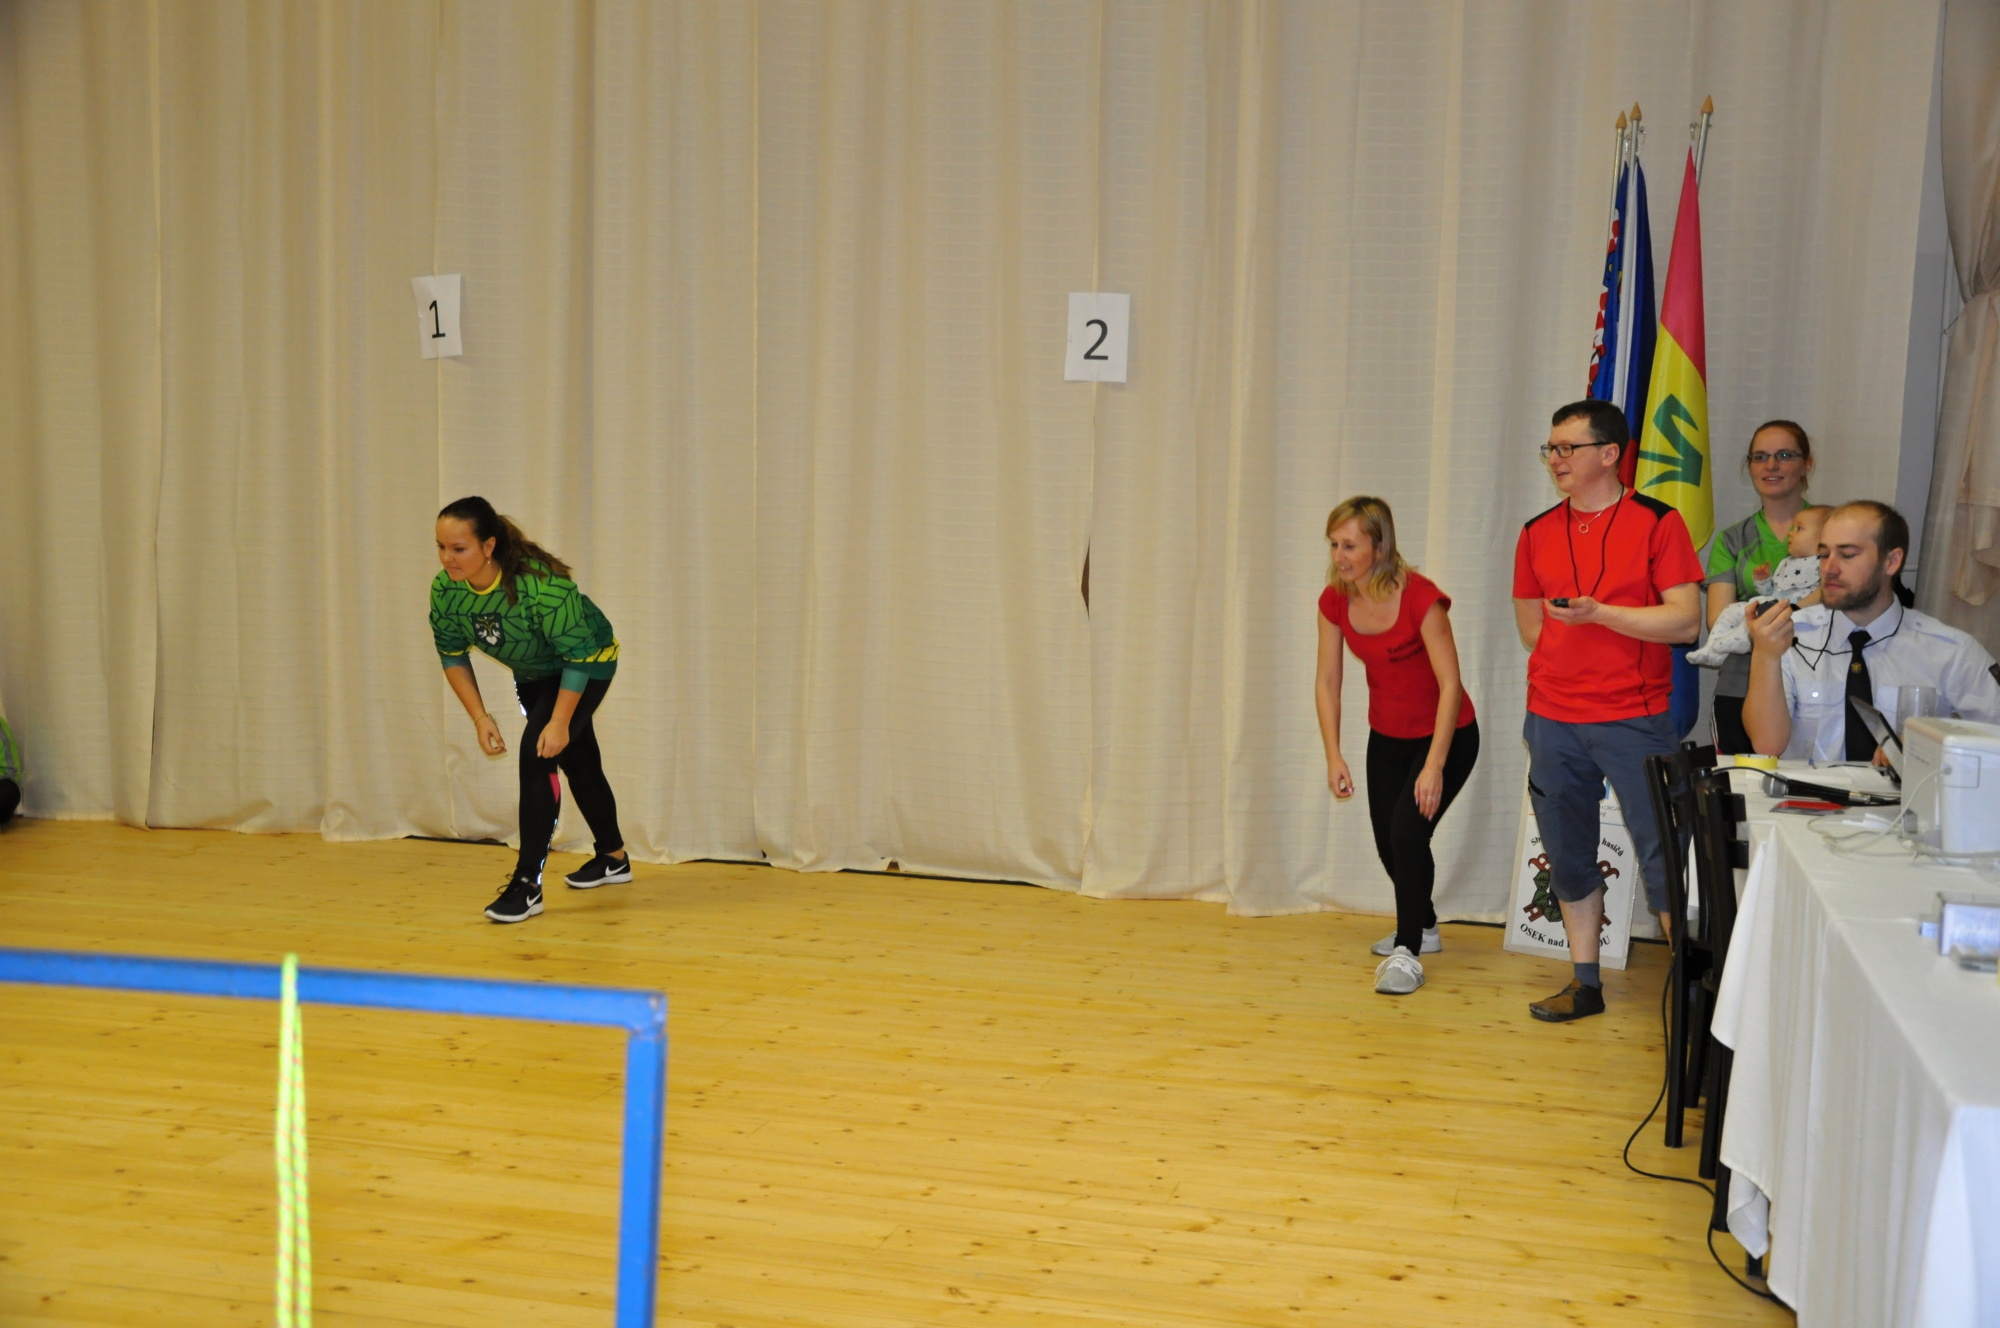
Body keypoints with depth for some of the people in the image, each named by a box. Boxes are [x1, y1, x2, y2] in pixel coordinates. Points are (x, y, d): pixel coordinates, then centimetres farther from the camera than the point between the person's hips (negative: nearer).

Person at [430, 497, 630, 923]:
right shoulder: (445, 590, -21)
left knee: (536, 753, -21)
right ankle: (613, 858, 39)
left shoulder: (540, 584, -39)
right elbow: (452, 655, -6)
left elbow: (579, 655, -30)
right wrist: (480, 717, -12)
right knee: (576, 760, 19)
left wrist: (560, 721, -28)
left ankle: (527, 885, -17)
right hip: (533, 673, 6)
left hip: (588, 664, -6)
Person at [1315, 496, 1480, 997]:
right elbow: (1327, 682, -4)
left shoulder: (1420, 597, -28)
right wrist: (1334, 757, -12)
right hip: (1387, 735, 6)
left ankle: (1407, 953, -8)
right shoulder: (1335, 600, -11)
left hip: (1446, 734, -6)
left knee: (1407, 831, -21)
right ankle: (1424, 927, 40)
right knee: (1389, 842, 12)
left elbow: (1450, 685, -27)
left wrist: (1435, 766, -30)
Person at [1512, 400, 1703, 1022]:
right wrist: (1569, 667, 5)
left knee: (1661, 852, -4)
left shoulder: (1657, 522, -4)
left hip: (1634, 719, -4)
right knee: (1568, 855, 11)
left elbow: (1685, 621, -11)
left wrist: (1598, 613, -19)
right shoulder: (1538, 533, 10)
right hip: (1553, 719, 5)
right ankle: (1585, 984, 23)